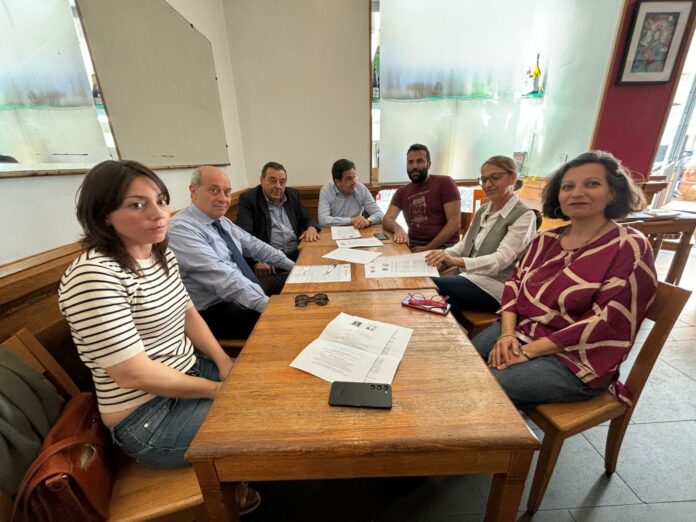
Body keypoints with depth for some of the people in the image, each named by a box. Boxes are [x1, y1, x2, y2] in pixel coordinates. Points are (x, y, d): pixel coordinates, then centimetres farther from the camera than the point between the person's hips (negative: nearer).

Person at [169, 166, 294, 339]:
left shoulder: (221, 220, 7)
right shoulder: (181, 229, -20)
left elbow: (253, 245, 12)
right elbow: (222, 278, -30)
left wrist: (294, 266, 5)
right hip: (216, 310, -9)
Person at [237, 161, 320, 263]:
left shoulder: (293, 194, 13)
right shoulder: (248, 199, -2)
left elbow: (307, 219, 18)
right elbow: (244, 234, -12)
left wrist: (312, 228, -8)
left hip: (297, 254, 4)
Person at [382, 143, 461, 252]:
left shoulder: (445, 183, 1)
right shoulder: (402, 192, 15)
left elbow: (454, 223, -6)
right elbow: (387, 219, 3)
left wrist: (427, 248, -15)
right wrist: (398, 228, -20)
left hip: (443, 246, -4)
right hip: (413, 246, 4)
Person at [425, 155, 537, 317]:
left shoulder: (524, 216, -8)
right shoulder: (483, 210, 13)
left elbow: (501, 259, -21)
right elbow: (464, 245, 10)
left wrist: (456, 261, -36)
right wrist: (443, 255, -13)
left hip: (495, 287, -6)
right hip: (469, 277, 6)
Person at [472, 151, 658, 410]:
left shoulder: (630, 248, -10)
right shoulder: (547, 239, 7)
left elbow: (606, 323, -17)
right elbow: (514, 283, 5)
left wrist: (529, 350, -20)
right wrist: (507, 333, -12)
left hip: (574, 361, -5)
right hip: (518, 333, 5)